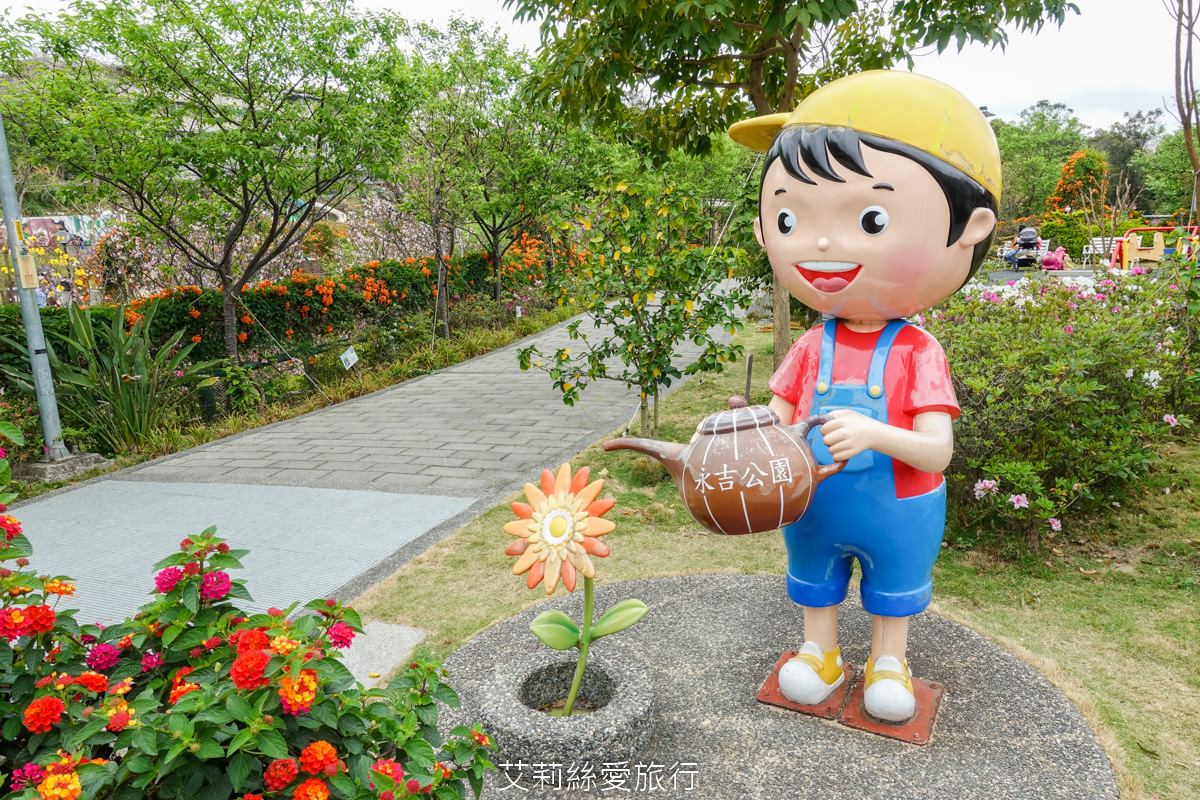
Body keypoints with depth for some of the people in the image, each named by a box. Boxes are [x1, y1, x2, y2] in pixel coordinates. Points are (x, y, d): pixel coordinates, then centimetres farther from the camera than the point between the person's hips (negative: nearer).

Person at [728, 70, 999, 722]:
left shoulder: (917, 353, -20)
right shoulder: (811, 349, -11)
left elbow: (937, 451, -24)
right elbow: (775, 418, -4)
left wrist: (876, 433, -41)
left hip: (895, 513, -2)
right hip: (813, 508, 3)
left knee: (893, 593, 21)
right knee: (814, 583, 22)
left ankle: (888, 663, 44)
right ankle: (819, 653, 45)